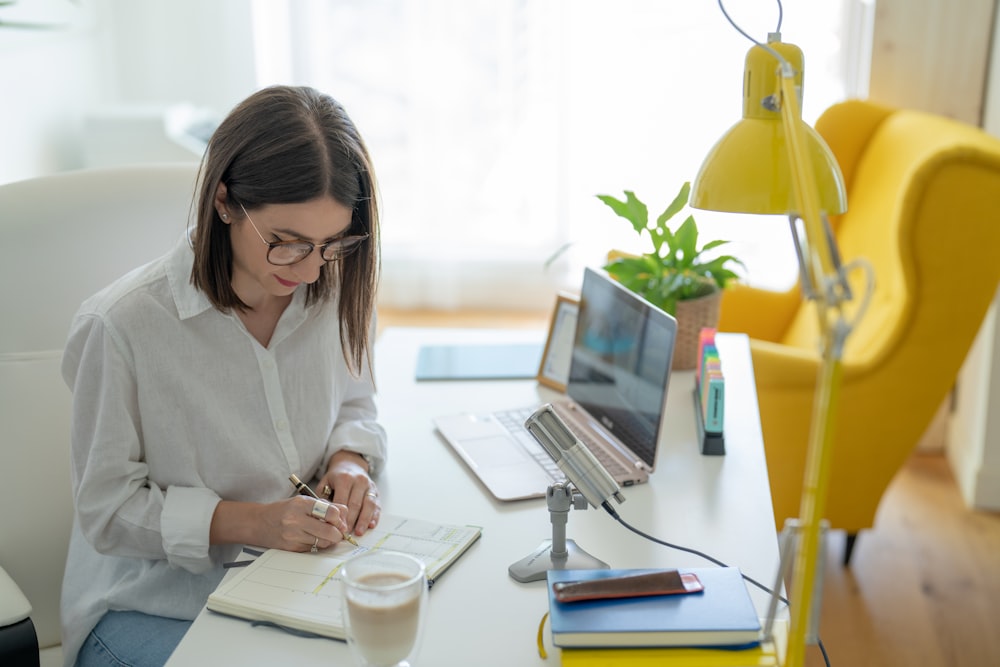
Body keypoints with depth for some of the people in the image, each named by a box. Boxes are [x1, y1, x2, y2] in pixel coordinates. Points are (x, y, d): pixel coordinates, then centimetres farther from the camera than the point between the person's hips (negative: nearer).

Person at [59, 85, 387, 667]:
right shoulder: (123, 326, -21)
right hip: (155, 606, -4)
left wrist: (350, 460, -10)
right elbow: (108, 510, -13)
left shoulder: (333, 290, -6)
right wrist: (251, 521, -24)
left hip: (301, 573, 5)